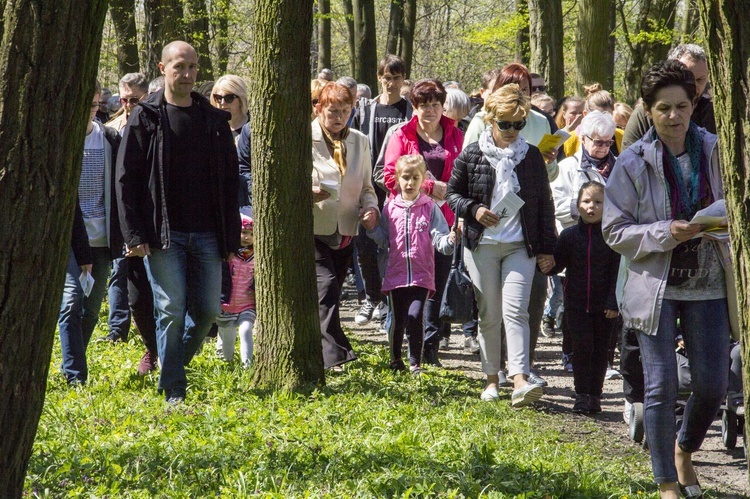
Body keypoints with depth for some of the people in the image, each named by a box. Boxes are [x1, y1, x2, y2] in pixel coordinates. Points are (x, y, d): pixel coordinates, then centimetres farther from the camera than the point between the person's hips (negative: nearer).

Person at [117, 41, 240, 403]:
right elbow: (126, 179, -2)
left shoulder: (214, 120, 11)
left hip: (205, 234, 3)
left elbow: (229, 182, 12)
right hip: (163, 234, -3)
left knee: (208, 310, 2)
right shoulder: (146, 117, 1)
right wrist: (135, 234, -10)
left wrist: (231, 238, 5)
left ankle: (173, 364, 26)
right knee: (171, 310, -6)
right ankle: (173, 392, 2)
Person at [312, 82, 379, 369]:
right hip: (312, 229, -5)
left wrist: (371, 208, -3)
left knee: (329, 294, 9)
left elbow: (366, 187, 18)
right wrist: (307, 194, -24)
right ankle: (334, 354, -23)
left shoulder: (359, 142, 11)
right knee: (326, 286, -19)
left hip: (344, 231, 5)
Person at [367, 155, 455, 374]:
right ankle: (395, 360, 29)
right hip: (396, 274, 2)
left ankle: (415, 363, -2)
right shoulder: (390, 208, 6)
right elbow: (384, 241, 9)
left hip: (422, 276, -2)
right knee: (397, 319, 10)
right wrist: (371, 227, -7)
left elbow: (439, 239, -5)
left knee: (415, 316, -13)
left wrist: (450, 240, -26)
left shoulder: (430, 208, 0)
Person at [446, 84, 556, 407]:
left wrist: (546, 248, 7)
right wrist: (473, 210, -12)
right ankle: (491, 378, 18)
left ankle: (520, 380, -24)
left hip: (520, 246, 0)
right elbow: (453, 193, 9)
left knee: (515, 310, -14)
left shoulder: (531, 157, 4)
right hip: (482, 246, 1)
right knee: (489, 315, 6)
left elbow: (544, 204, 9)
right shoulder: (471, 155, 1)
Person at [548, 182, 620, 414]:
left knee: (600, 351, 5)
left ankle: (595, 395, 15)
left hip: (603, 307, 0)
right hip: (576, 305, 0)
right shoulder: (569, 236, 3)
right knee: (582, 348, -6)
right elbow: (556, 265, 7)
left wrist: (613, 303, -9)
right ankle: (582, 396, -1)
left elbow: (616, 272, -3)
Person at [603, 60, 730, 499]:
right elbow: (614, 230, -5)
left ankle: (685, 450, 34)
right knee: (662, 386, -3)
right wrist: (665, 233, -20)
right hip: (656, 285, -3)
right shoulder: (633, 163, -7)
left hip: (707, 284, 3)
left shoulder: (714, 152, 0)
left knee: (713, 384, 4)